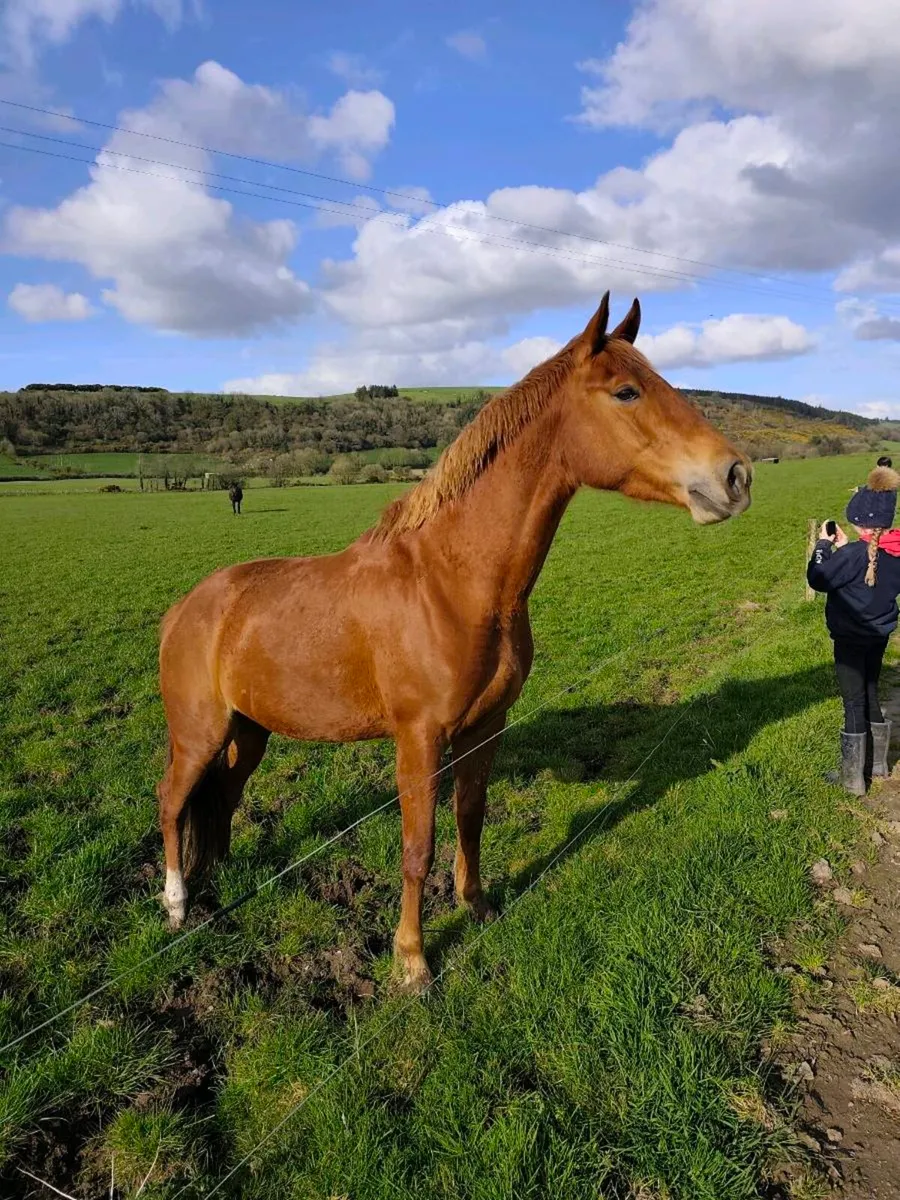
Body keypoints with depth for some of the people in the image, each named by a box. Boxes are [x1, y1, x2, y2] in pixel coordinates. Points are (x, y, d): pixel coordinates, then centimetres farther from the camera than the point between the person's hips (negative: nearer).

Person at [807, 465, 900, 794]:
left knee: (854, 704, 1)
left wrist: (823, 544, -6)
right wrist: (844, 548, 7)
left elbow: (818, 580, -17)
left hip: (851, 640, -7)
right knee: (870, 695, 22)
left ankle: (852, 777, 12)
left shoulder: (855, 554, -26)